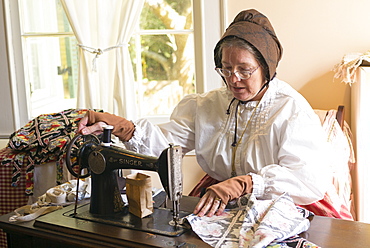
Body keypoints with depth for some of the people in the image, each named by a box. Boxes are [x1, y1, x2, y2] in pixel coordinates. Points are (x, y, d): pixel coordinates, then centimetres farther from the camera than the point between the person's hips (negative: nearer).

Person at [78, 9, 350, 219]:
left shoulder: (292, 111, -9)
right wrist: (122, 127, -18)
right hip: (215, 207, 2)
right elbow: (167, 141, 1)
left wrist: (242, 184, -36)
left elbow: (312, 179, -22)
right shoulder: (207, 105, 9)